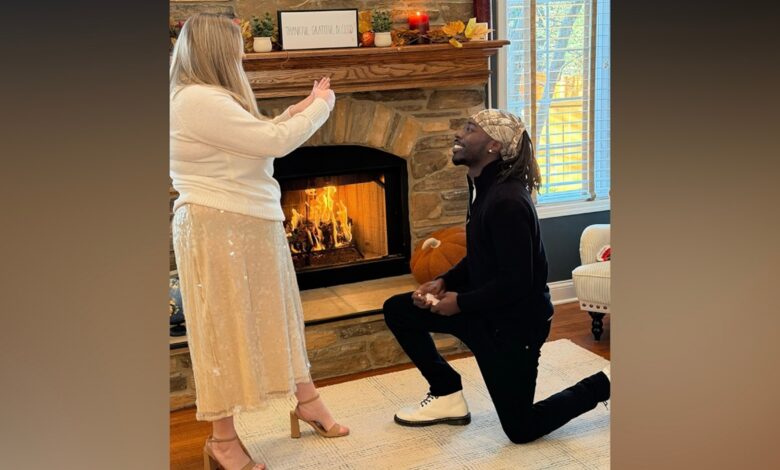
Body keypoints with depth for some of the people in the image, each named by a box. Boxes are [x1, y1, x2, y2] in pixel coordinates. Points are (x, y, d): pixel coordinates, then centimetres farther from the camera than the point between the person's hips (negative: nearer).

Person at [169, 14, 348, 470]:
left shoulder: (211, 99, 15)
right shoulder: (198, 100, -20)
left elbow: (258, 139, 18)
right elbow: (274, 142, -21)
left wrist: (301, 109, 12)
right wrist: (321, 107, -6)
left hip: (248, 226, 10)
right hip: (217, 230, -10)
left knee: (276, 314, 18)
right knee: (226, 327, 0)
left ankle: (306, 400, 34)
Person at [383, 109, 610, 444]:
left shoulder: (508, 201, -27)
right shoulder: (483, 187, 4)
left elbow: (517, 283, -28)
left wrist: (460, 303, -17)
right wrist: (444, 282, -1)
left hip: (516, 321, -9)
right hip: (486, 308, 9)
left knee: (521, 429, 2)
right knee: (397, 310, 5)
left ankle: (603, 385, 20)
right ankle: (448, 395, 15)